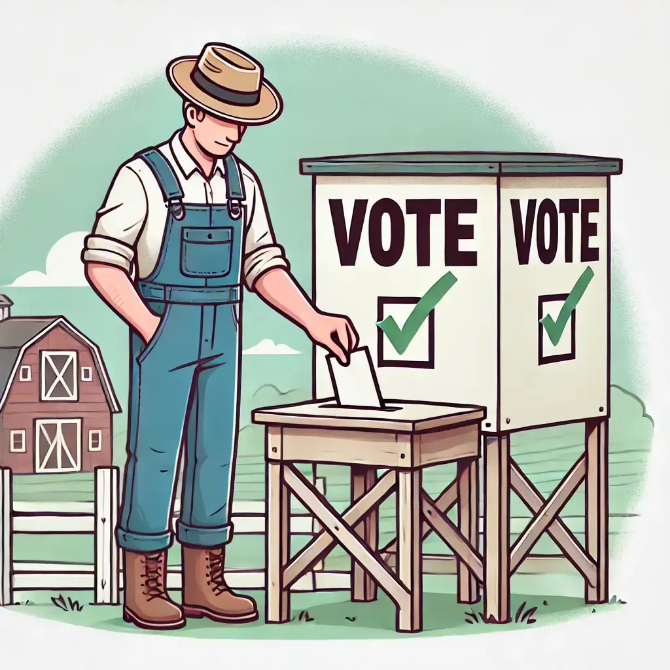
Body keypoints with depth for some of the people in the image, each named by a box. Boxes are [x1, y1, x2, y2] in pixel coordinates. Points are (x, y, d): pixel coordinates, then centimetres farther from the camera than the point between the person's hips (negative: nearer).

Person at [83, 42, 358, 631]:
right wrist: (152, 331, -15)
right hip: (162, 333, -6)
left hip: (222, 338, 6)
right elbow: (102, 264, -12)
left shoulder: (242, 182, 7)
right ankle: (144, 592, 5)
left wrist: (315, 323, 0)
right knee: (155, 457, -3)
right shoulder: (144, 175, -11)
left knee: (214, 454, 7)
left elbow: (263, 266, 11)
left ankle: (204, 585, 15)